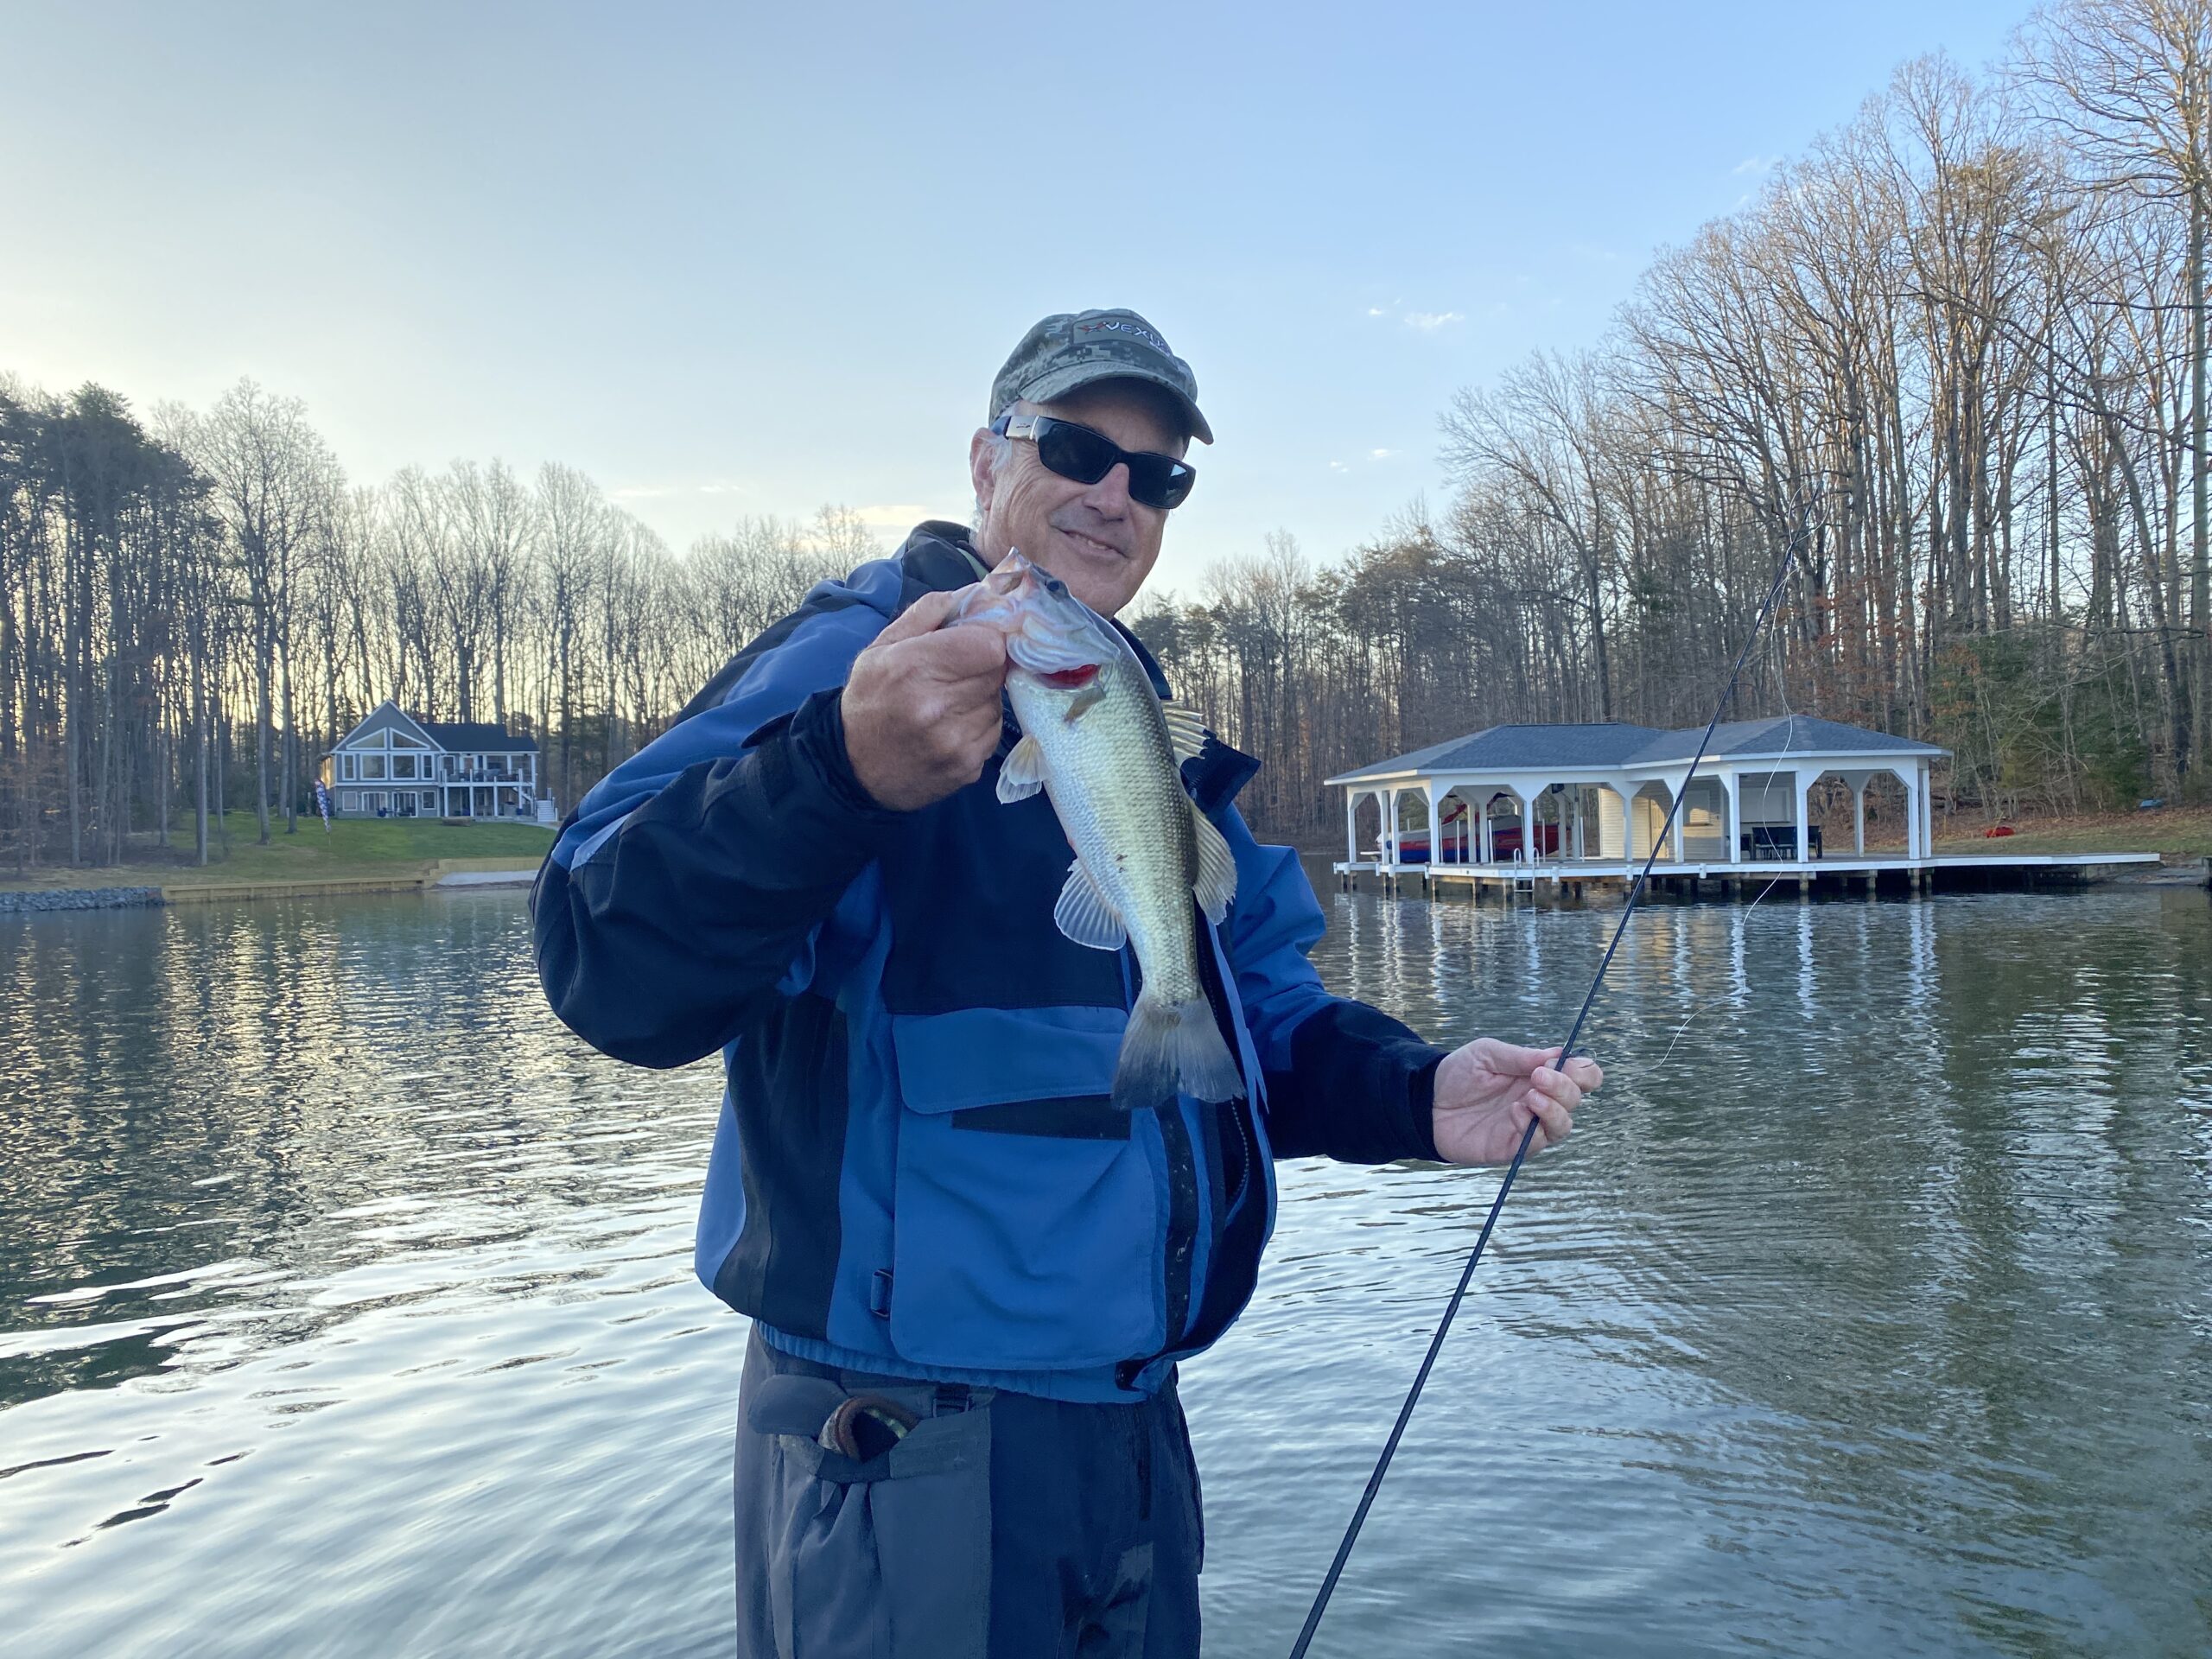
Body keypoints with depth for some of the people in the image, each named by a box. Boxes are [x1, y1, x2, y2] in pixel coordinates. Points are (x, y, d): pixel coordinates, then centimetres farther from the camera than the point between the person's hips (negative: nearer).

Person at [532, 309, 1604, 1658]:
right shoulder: (859, 658, -12)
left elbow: (1252, 1018, 17)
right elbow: (608, 966, -26)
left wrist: (1415, 1092, -2)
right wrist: (843, 771, -43)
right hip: (908, 1442, -8)